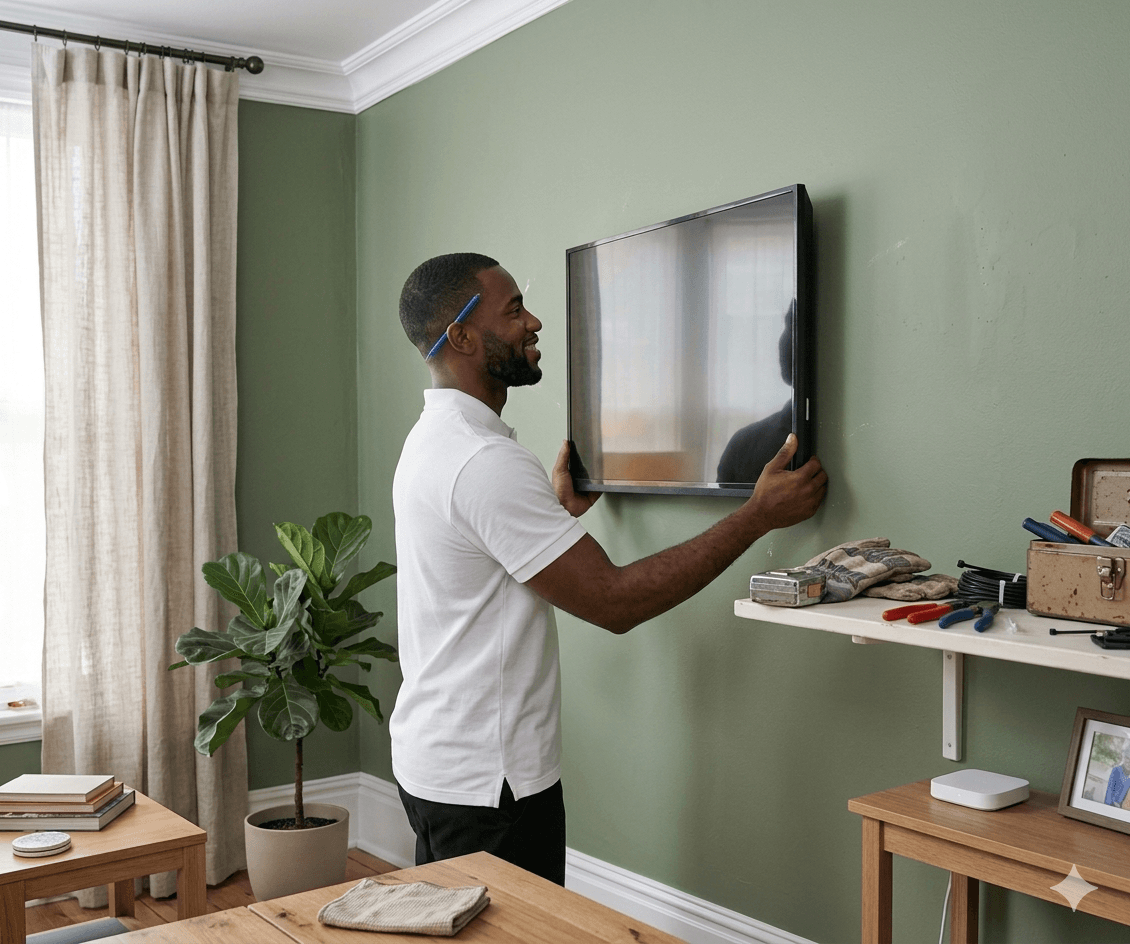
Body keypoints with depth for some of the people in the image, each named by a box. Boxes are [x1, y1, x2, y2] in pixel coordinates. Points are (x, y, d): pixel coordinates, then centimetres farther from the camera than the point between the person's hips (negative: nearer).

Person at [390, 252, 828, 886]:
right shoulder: (486, 461, -25)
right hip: (488, 783, -10)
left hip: (436, 758, 10)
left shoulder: (435, 440, 9)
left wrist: (560, 511, 25)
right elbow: (614, 602, -25)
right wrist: (760, 515, -21)